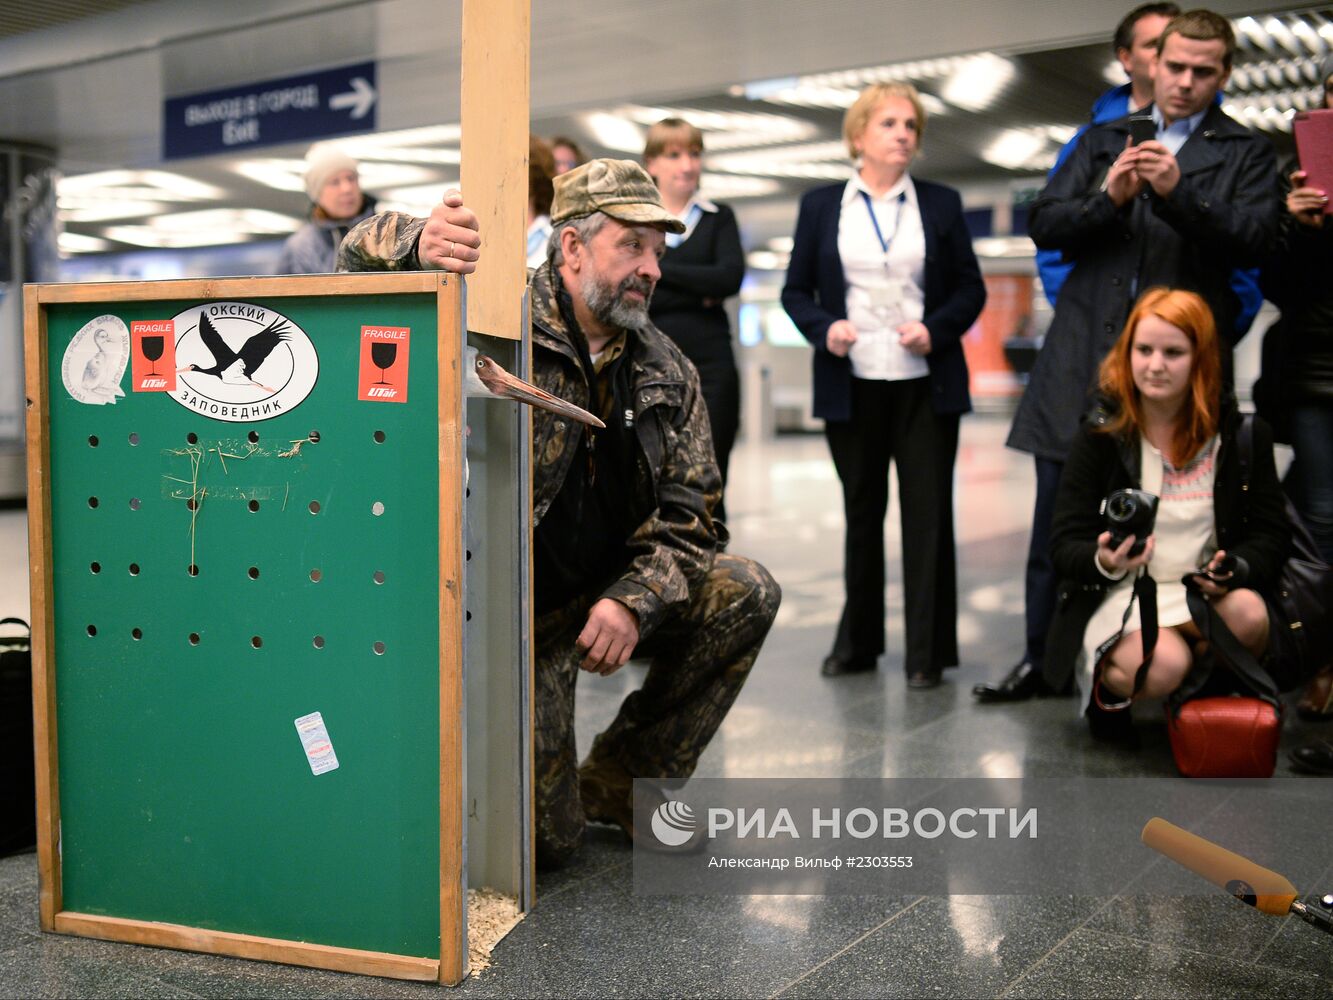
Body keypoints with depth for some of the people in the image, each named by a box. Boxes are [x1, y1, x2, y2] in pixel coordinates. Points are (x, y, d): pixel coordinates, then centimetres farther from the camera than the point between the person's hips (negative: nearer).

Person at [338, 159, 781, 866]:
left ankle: (623, 779, 1)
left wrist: (633, 599, -17)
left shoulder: (667, 372, 4)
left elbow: (689, 511, 1)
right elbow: (362, 253, -9)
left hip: (608, 599, 6)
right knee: (547, 840, -11)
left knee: (746, 594, -17)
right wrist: (420, 243, -34)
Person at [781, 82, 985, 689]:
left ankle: (928, 653, 8)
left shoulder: (941, 204, 7)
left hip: (926, 386, 0)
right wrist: (824, 329, -12)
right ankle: (857, 642, 24)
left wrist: (936, 329, -11)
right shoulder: (821, 206, 7)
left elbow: (971, 289, 7)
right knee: (861, 513, 11)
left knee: (928, 514, -1)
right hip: (852, 386, 0)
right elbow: (796, 290, 7)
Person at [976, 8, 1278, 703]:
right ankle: (1043, 659, 18)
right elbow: (1044, 225, 6)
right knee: (1057, 521, 6)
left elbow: (1253, 240, -6)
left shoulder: (1244, 152, 9)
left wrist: (1177, 192, -20)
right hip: (1083, 359, 2)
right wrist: (1108, 197, -12)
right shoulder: (1102, 142, 16)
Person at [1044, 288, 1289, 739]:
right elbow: (1065, 545, -6)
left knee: (1249, 616, -32)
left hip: (1208, 590, 3)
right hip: (1121, 596, -2)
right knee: (1164, 665, -33)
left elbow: (1271, 532, 4)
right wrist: (1104, 562, -30)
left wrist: (1234, 570, -19)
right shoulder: (1100, 435, -4)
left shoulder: (1241, 433, 1)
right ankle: (1106, 688, 4)